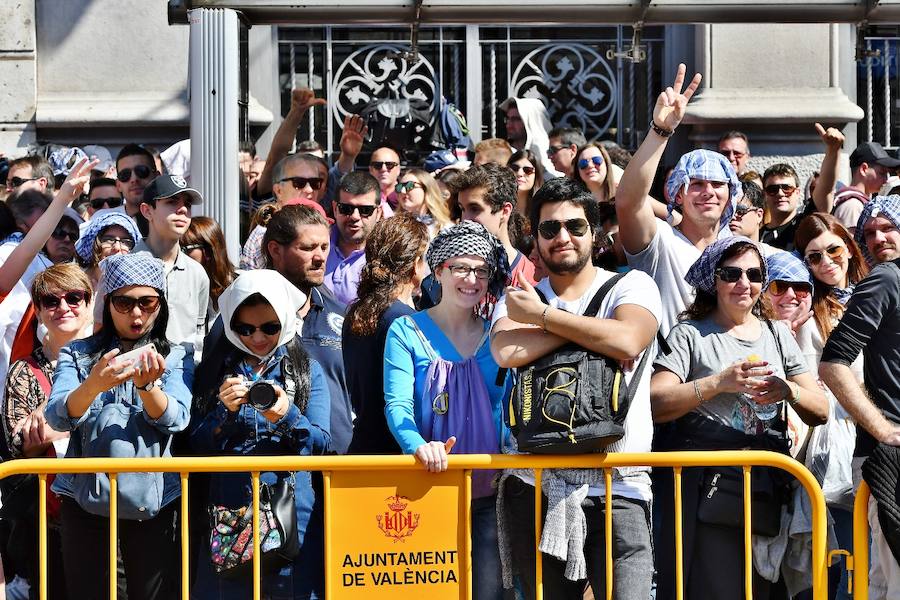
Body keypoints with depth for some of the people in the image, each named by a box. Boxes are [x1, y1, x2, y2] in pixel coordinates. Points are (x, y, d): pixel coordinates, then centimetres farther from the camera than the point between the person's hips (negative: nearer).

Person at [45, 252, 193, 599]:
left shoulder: (176, 359, 7)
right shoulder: (77, 355, 7)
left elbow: (175, 419, -10)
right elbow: (59, 418, -10)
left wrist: (147, 385, -30)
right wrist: (94, 384, -30)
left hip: (153, 503, 0)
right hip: (85, 501, 0)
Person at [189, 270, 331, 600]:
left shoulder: (308, 370, 10)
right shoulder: (214, 369, 11)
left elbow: (320, 443, 0)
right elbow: (198, 446, 6)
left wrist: (288, 415, -18)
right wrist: (224, 411, -11)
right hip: (228, 510, 1)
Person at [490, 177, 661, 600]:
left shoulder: (631, 286, 6)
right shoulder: (519, 299, 12)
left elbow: (627, 341, -16)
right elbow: (506, 352, -10)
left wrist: (542, 316, -6)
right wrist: (588, 329, -8)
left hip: (617, 486, -2)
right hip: (536, 485, 2)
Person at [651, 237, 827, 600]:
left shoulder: (777, 334, 15)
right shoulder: (690, 335, 2)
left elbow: (820, 412, 10)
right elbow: (655, 405, -11)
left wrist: (789, 391, -11)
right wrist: (719, 383, -22)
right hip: (706, 485, -4)